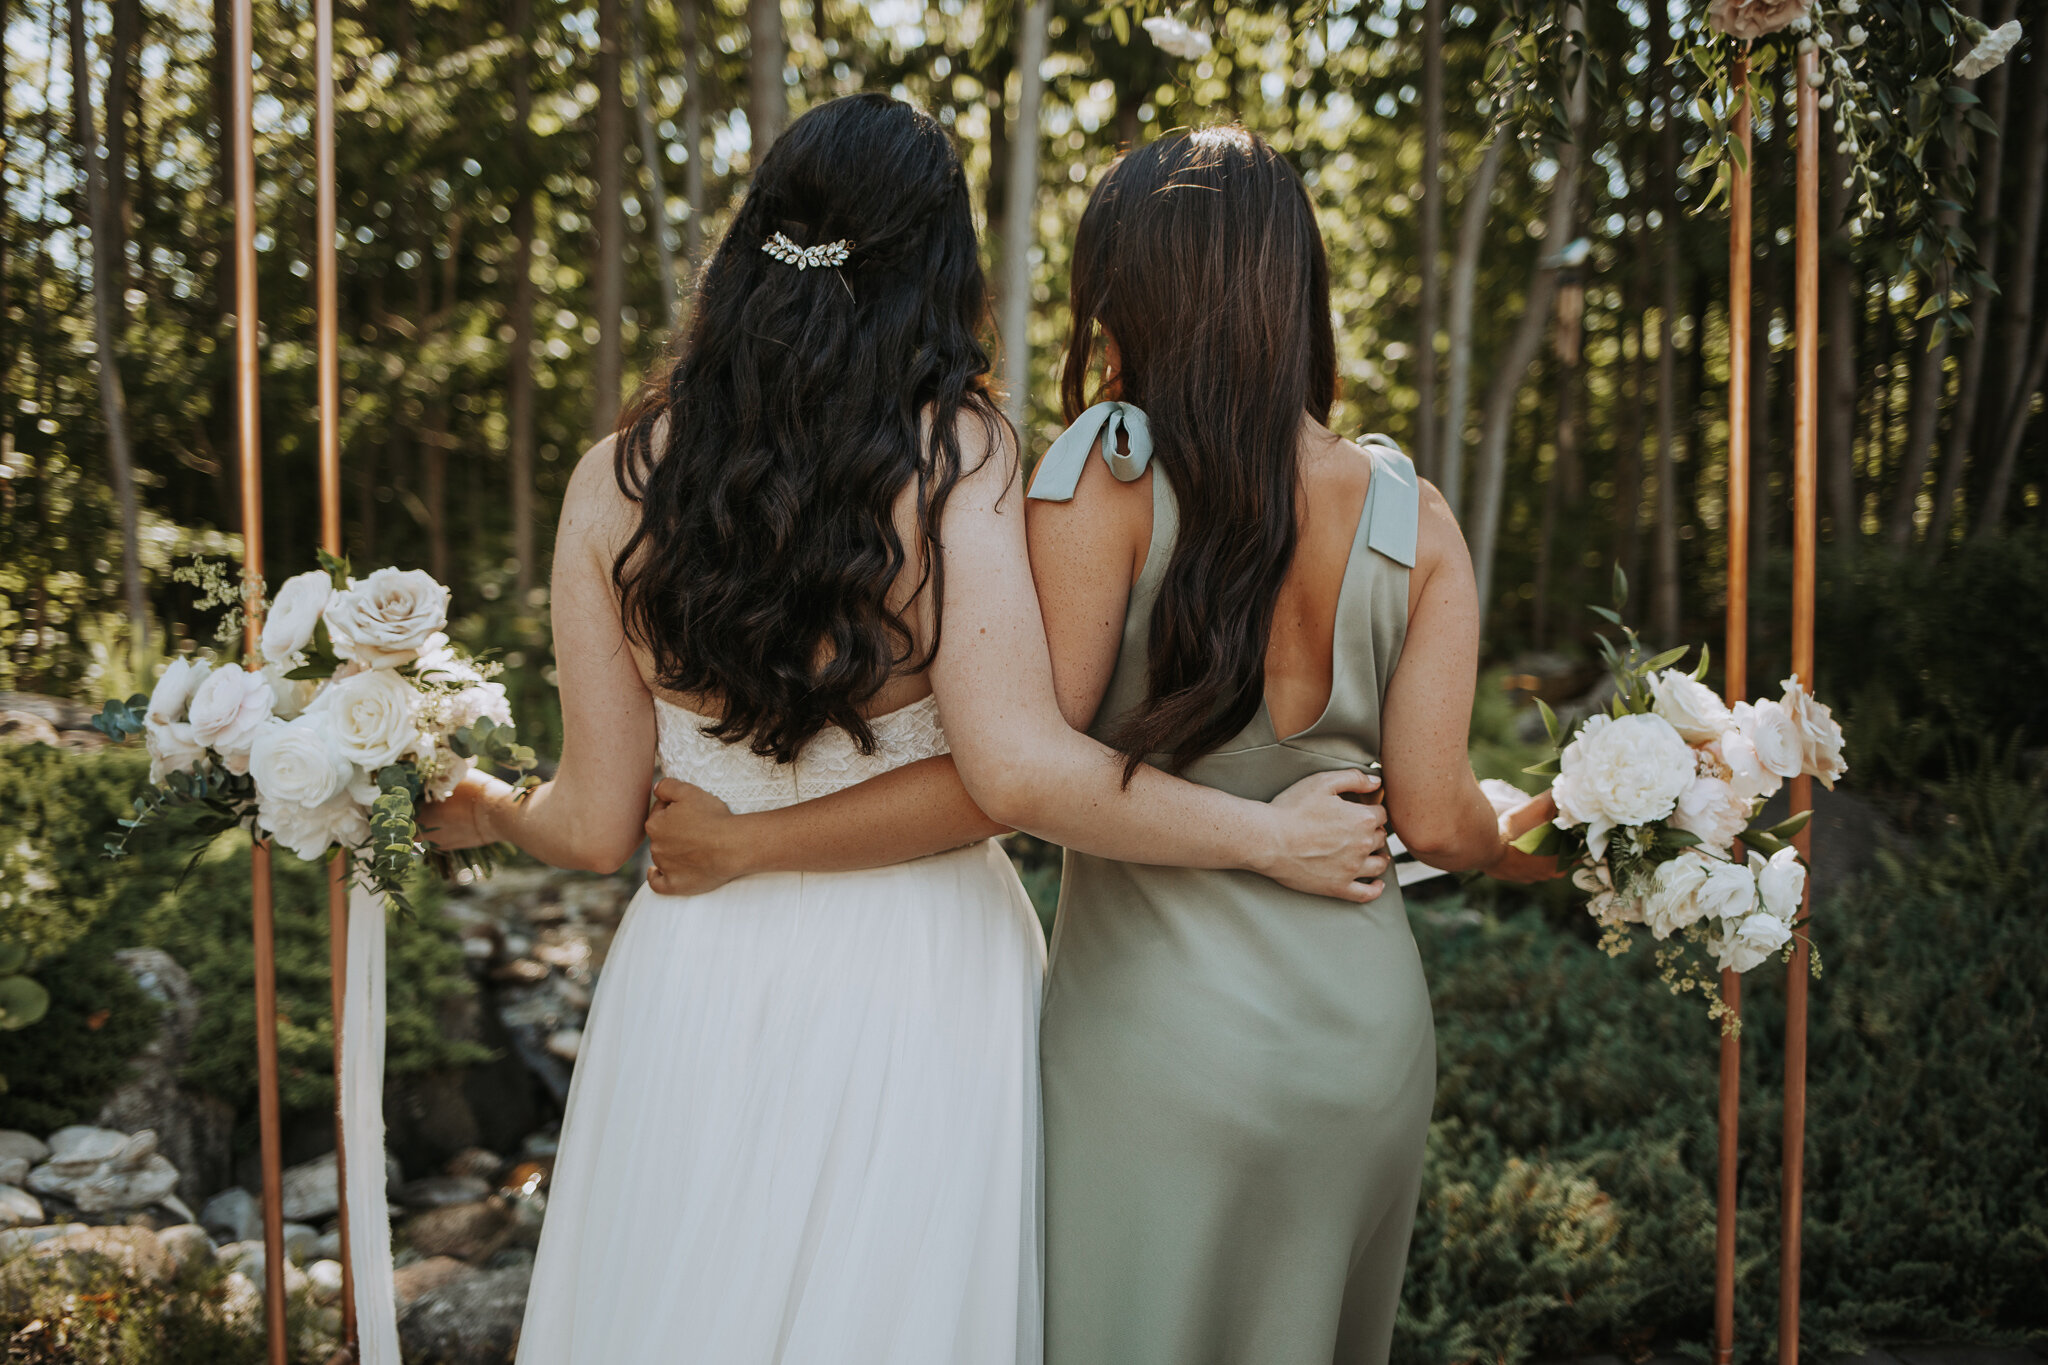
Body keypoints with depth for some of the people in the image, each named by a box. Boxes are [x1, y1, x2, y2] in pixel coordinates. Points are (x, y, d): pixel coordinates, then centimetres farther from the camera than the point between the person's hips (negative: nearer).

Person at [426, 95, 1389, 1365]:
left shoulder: (615, 483, -4)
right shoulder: (956, 454, -14)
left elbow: (598, 824, -1)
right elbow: (1020, 770, -22)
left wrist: (488, 809, 21)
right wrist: (1272, 835, -11)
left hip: (697, 986, 3)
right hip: (919, 987, -2)